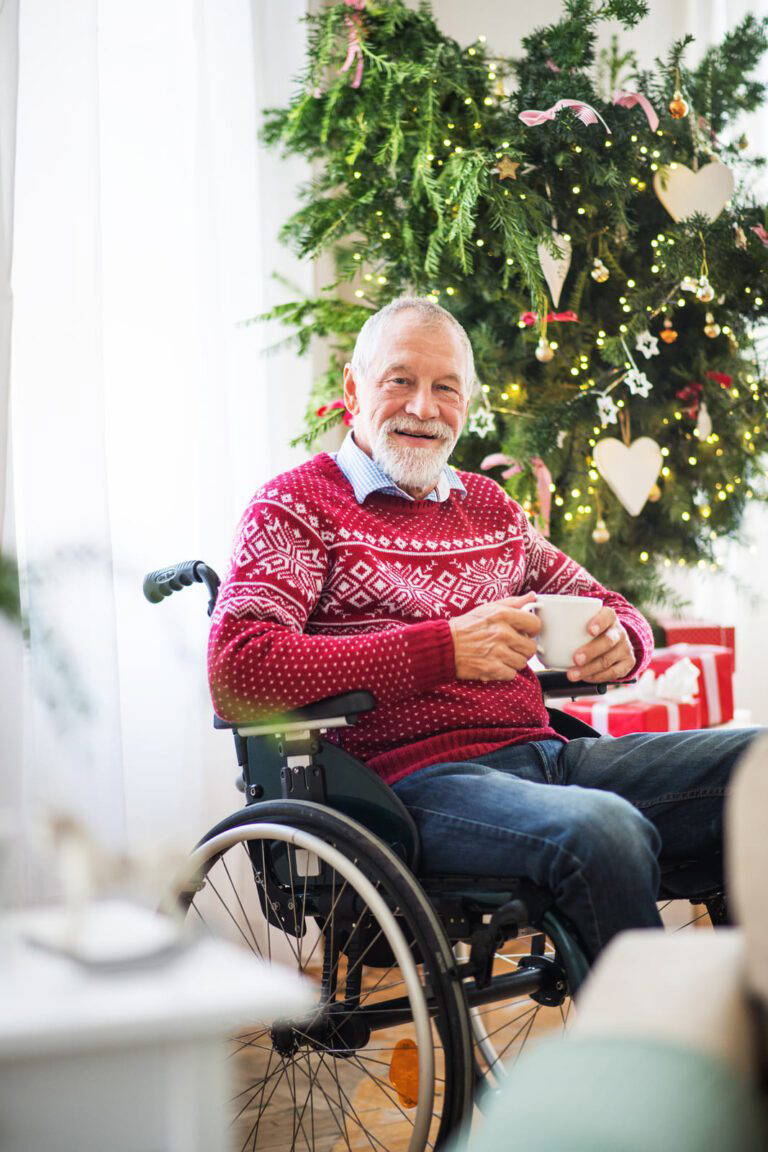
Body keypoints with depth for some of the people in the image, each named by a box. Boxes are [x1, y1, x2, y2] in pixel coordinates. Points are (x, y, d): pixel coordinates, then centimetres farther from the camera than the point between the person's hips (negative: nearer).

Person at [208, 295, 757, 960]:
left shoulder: (488, 503, 24)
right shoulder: (299, 502, 4)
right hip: (414, 776, -7)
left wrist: (620, 642, 0)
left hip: (545, 753, 7)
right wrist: (444, 649, -15)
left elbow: (606, 608, 29)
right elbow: (235, 678, -13)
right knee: (602, 831, -35)